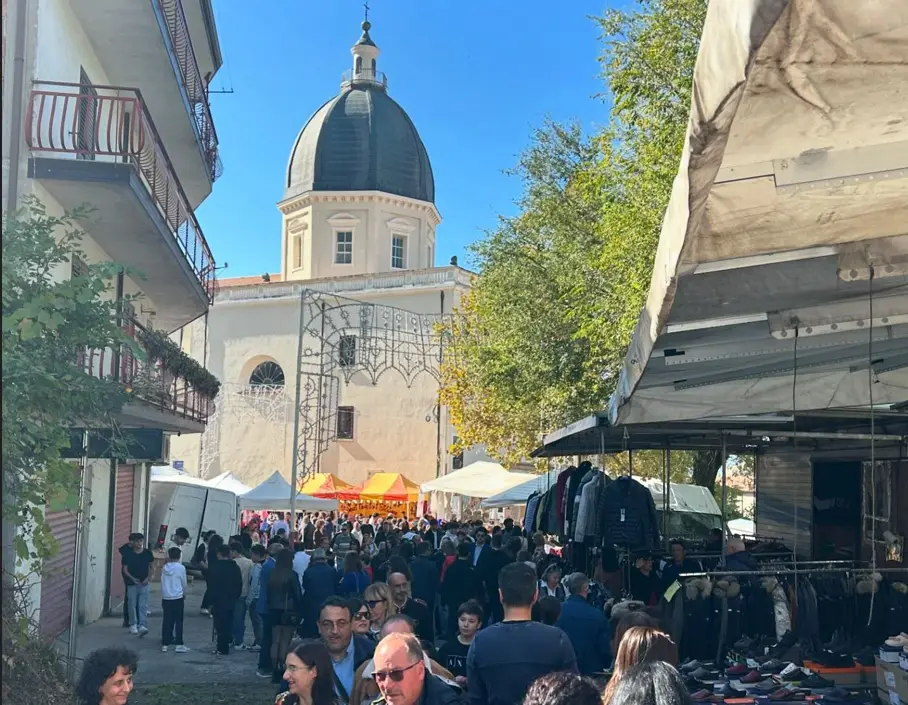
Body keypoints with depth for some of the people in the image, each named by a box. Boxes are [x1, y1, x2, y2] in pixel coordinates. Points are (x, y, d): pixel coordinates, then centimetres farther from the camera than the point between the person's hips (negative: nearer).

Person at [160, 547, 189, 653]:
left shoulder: (165, 567, 4)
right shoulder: (181, 567, -6)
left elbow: (163, 582, 8)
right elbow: (184, 583, 1)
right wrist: (184, 594, 17)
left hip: (165, 597, 3)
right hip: (177, 597, -3)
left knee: (166, 621, 7)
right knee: (179, 621, 2)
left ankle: (164, 644, 9)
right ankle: (179, 645, 0)